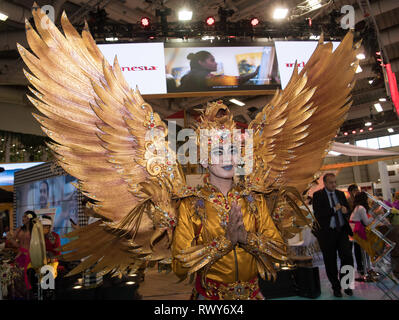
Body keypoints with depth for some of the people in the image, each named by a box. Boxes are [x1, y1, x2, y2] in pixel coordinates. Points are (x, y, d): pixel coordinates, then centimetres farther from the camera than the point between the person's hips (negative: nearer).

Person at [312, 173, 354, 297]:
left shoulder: (340, 194, 10)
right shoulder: (318, 195, -7)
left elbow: (348, 209, 20)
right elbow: (317, 214, -16)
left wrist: (345, 210, -4)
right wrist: (334, 209, -16)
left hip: (342, 231, 4)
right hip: (327, 232, -3)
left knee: (348, 257, -4)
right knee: (330, 262, 7)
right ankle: (336, 287, 25)